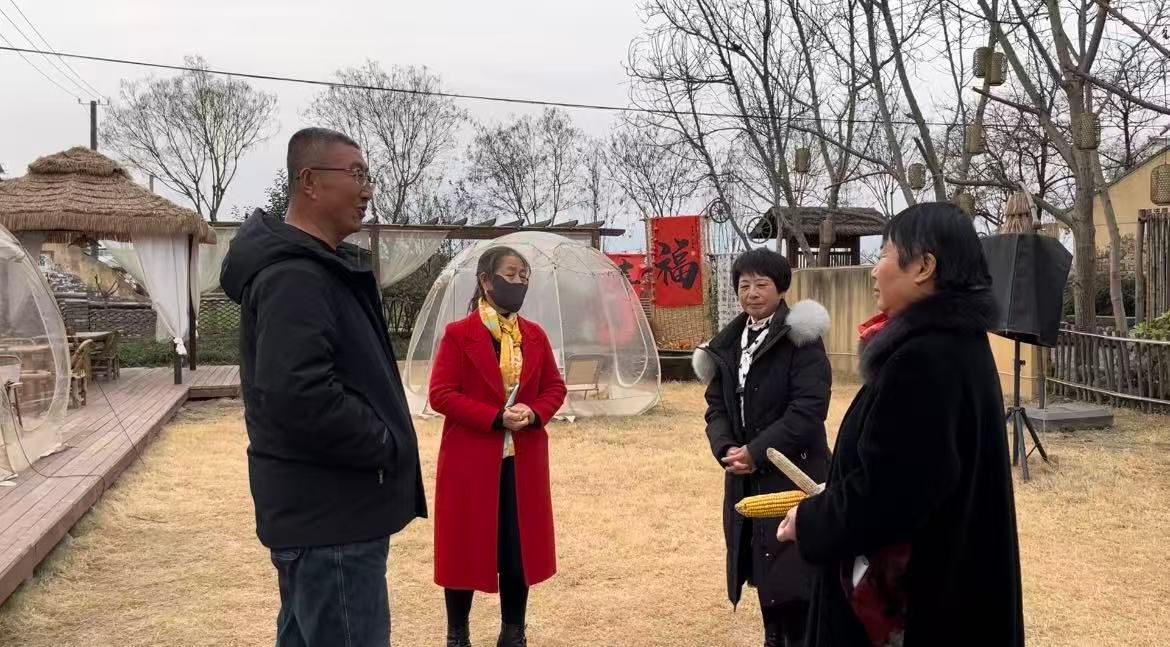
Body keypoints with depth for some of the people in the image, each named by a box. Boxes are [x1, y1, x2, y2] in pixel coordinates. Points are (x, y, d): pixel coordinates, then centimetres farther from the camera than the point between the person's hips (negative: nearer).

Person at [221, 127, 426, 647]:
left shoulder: (316, 266, 15)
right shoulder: (295, 275, -19)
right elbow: (298, 394, -31)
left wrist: (380, 443, 11)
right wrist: (386, 446, -18)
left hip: (319, 508, 11)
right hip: (330, 514, -11)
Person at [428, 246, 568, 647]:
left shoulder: (534, 335, 8)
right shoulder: (458, 334, -8)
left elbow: (555, 387, 12)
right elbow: (441, 394, -12)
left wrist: (534, 413, -10)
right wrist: (496, 417, -20)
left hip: (523, 460, 5)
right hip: (471, 459, -4)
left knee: (522, 547, 9)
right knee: (465, 547, 5)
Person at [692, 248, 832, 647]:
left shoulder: (801, 341, -9)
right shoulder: (728, 344, 11)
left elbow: (808, 409, -17)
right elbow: (716, 405, 8)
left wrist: (756, 452, -19)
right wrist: (726, 449, -11)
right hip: (746, 479, 6)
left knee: (793, 575, -6)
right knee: (762, 570, 14)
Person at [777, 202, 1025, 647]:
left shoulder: (924, 358, -25)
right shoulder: (958, 340, 6)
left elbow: (886, 489, -26)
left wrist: (810, 522, -11)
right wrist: (829, 502, 15)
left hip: (914, 587, -9)